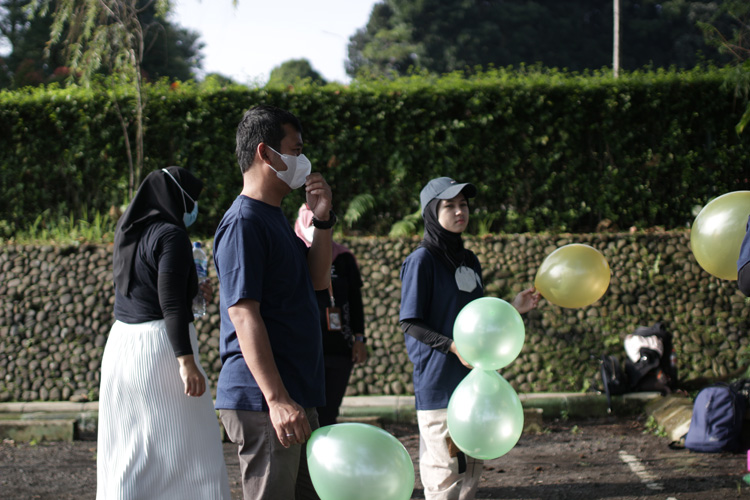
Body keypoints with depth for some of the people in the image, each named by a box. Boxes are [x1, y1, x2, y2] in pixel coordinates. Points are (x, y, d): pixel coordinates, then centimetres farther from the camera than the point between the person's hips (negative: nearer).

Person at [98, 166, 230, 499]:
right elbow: (170, 302, -22)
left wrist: (189, 290, 37)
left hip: (121, 343, 9)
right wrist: (186, 360, -27)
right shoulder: (170, 235, -12)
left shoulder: (129, 234, 14)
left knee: (126, 452, 12)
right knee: (182, 448, -5)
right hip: (160, 346, -9)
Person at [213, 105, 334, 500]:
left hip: (295, 398, 10)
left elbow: (317, 280, 23)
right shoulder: (244, 222, -14)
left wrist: (322, 220, 7)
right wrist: (276, 400, -27)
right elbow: (243, 313, -21)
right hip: (260, 404, -10)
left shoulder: (276, 217, 18)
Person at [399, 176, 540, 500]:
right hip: (438, 383, -8)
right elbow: (410, 323, -13)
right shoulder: (422, 260, -9)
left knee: (470, 473, 12)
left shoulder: (469, 261, 14)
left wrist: (514, 308, 5)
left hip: (472, 379, 8)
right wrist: (454, 346, -24)